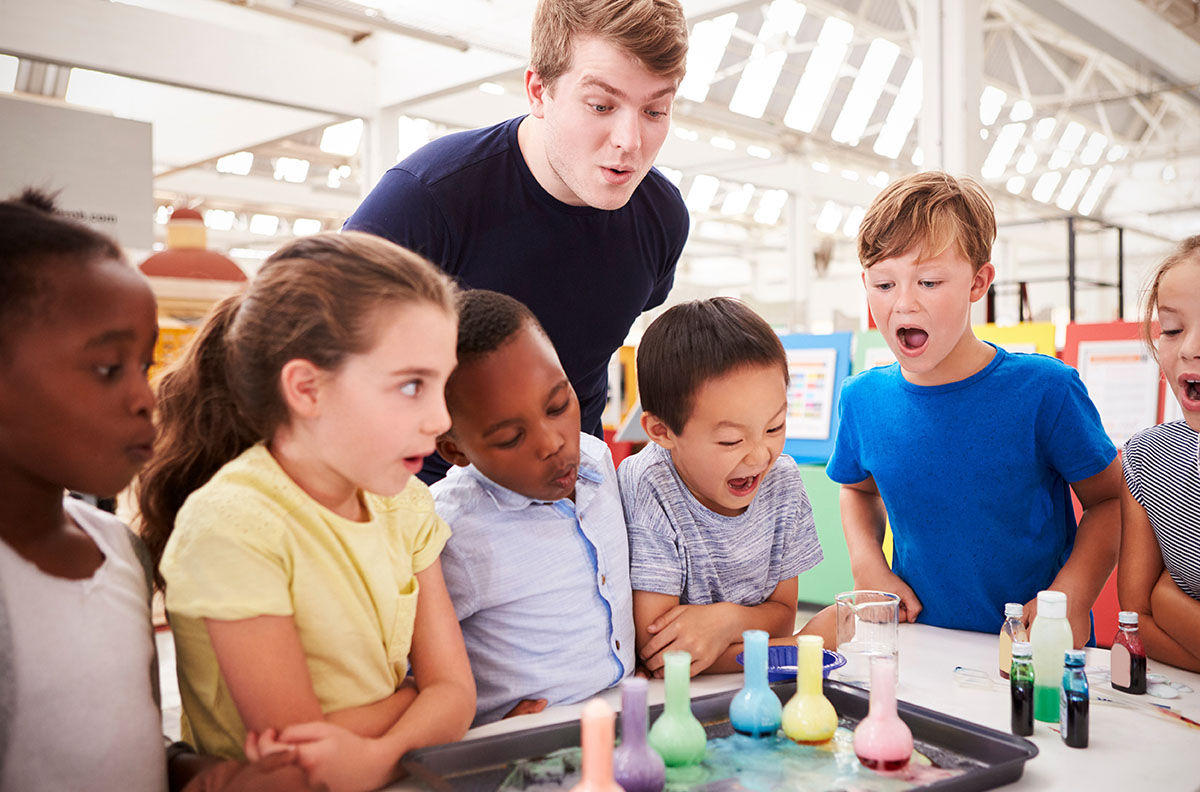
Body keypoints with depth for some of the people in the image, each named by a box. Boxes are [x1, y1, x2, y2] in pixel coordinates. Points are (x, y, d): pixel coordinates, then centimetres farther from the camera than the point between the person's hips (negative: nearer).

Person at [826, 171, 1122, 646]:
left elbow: (1109, 499, 2)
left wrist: (1072, 596, -13)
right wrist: (867, 564, 3)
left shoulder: (1044, 390, -9)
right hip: (919, 642, 3)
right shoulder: (862, 399, 0)